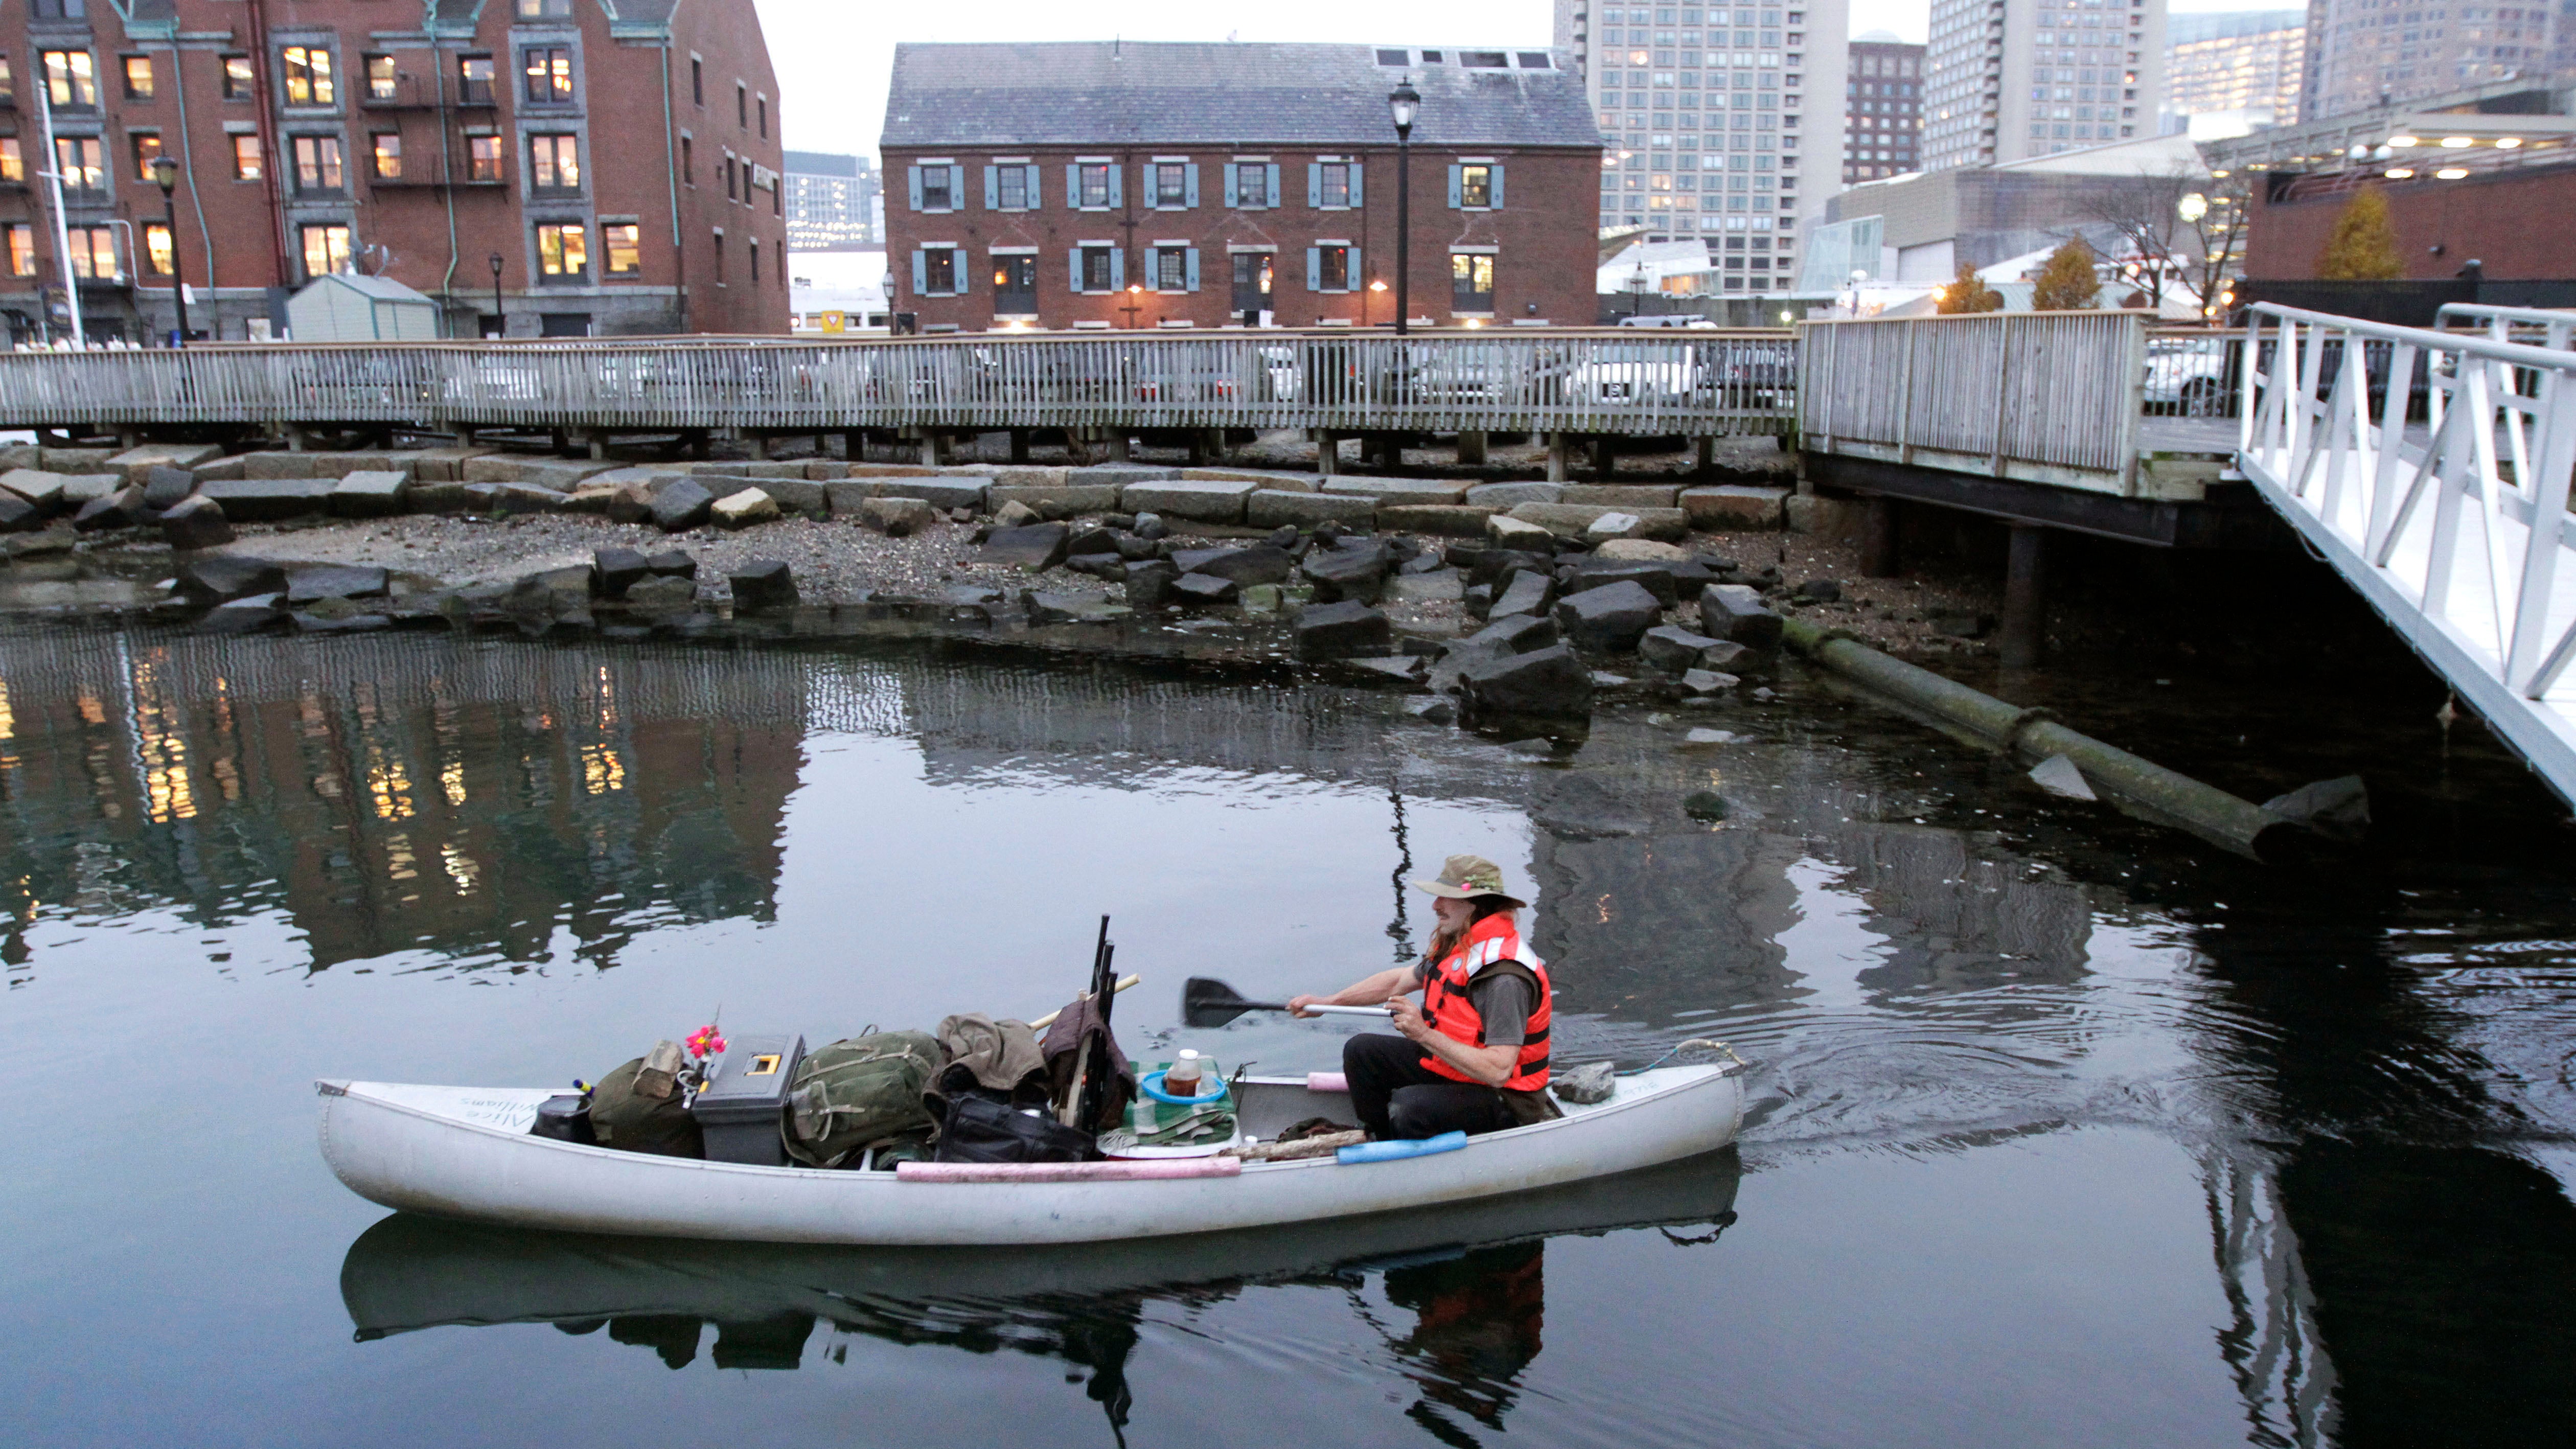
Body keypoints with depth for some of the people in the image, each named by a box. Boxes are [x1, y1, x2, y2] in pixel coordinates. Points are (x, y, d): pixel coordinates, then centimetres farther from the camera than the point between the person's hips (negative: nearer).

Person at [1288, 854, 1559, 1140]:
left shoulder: (1506, 977, -30)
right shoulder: (1457, 945, 1)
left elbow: (1498, 1071, -35)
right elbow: (1398, 981, 15)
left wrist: (1425, 1034, -32)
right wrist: (1326, 1002, 12)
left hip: (1504, 1101, -10)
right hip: (1451, 1065, 10)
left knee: (1407, 1106, -33)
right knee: (1361, 1050, 8)